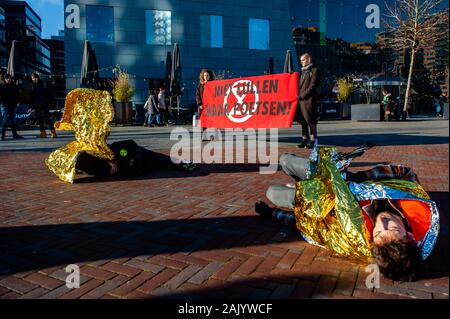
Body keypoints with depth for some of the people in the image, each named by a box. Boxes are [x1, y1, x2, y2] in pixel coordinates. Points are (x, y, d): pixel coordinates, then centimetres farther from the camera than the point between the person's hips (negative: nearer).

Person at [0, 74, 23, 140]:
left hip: (13, 105, 4)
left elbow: (17, 95, 16)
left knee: (13, 120, 9)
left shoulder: (14, 86, 12)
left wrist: (16, 101, 4)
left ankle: (15, 134, 13)